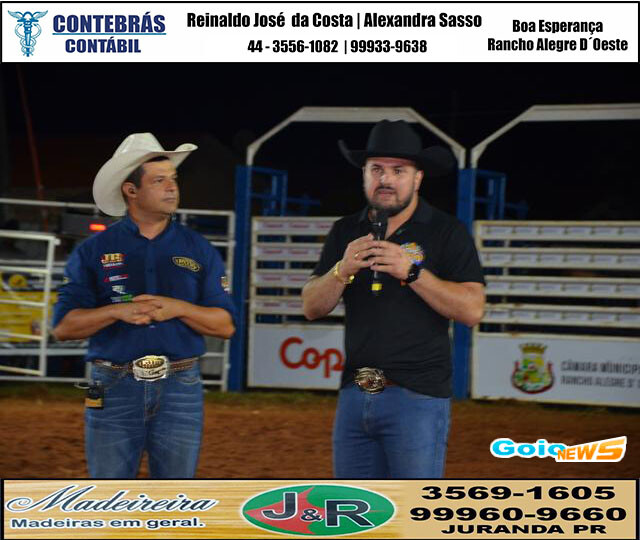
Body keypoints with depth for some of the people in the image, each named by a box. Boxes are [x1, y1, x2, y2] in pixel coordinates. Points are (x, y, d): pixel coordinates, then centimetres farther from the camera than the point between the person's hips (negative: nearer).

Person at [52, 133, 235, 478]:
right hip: (114, 389, -1)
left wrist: (177, 308, -13)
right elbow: (63, 327, -1)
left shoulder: (199, 251, 8)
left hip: (180, 388, 1)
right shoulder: (93, 252, 4)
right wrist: (118, 311, -16)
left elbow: (225, 325, 4)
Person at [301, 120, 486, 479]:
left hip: (418, 397, -5)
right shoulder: (345, 232, 13)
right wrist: (343, 269, -10)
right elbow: (312, 308, 9)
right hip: (355, 394, 5)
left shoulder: (448, 233, -1)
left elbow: (472, 310, -10)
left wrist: (412, 271, -19)